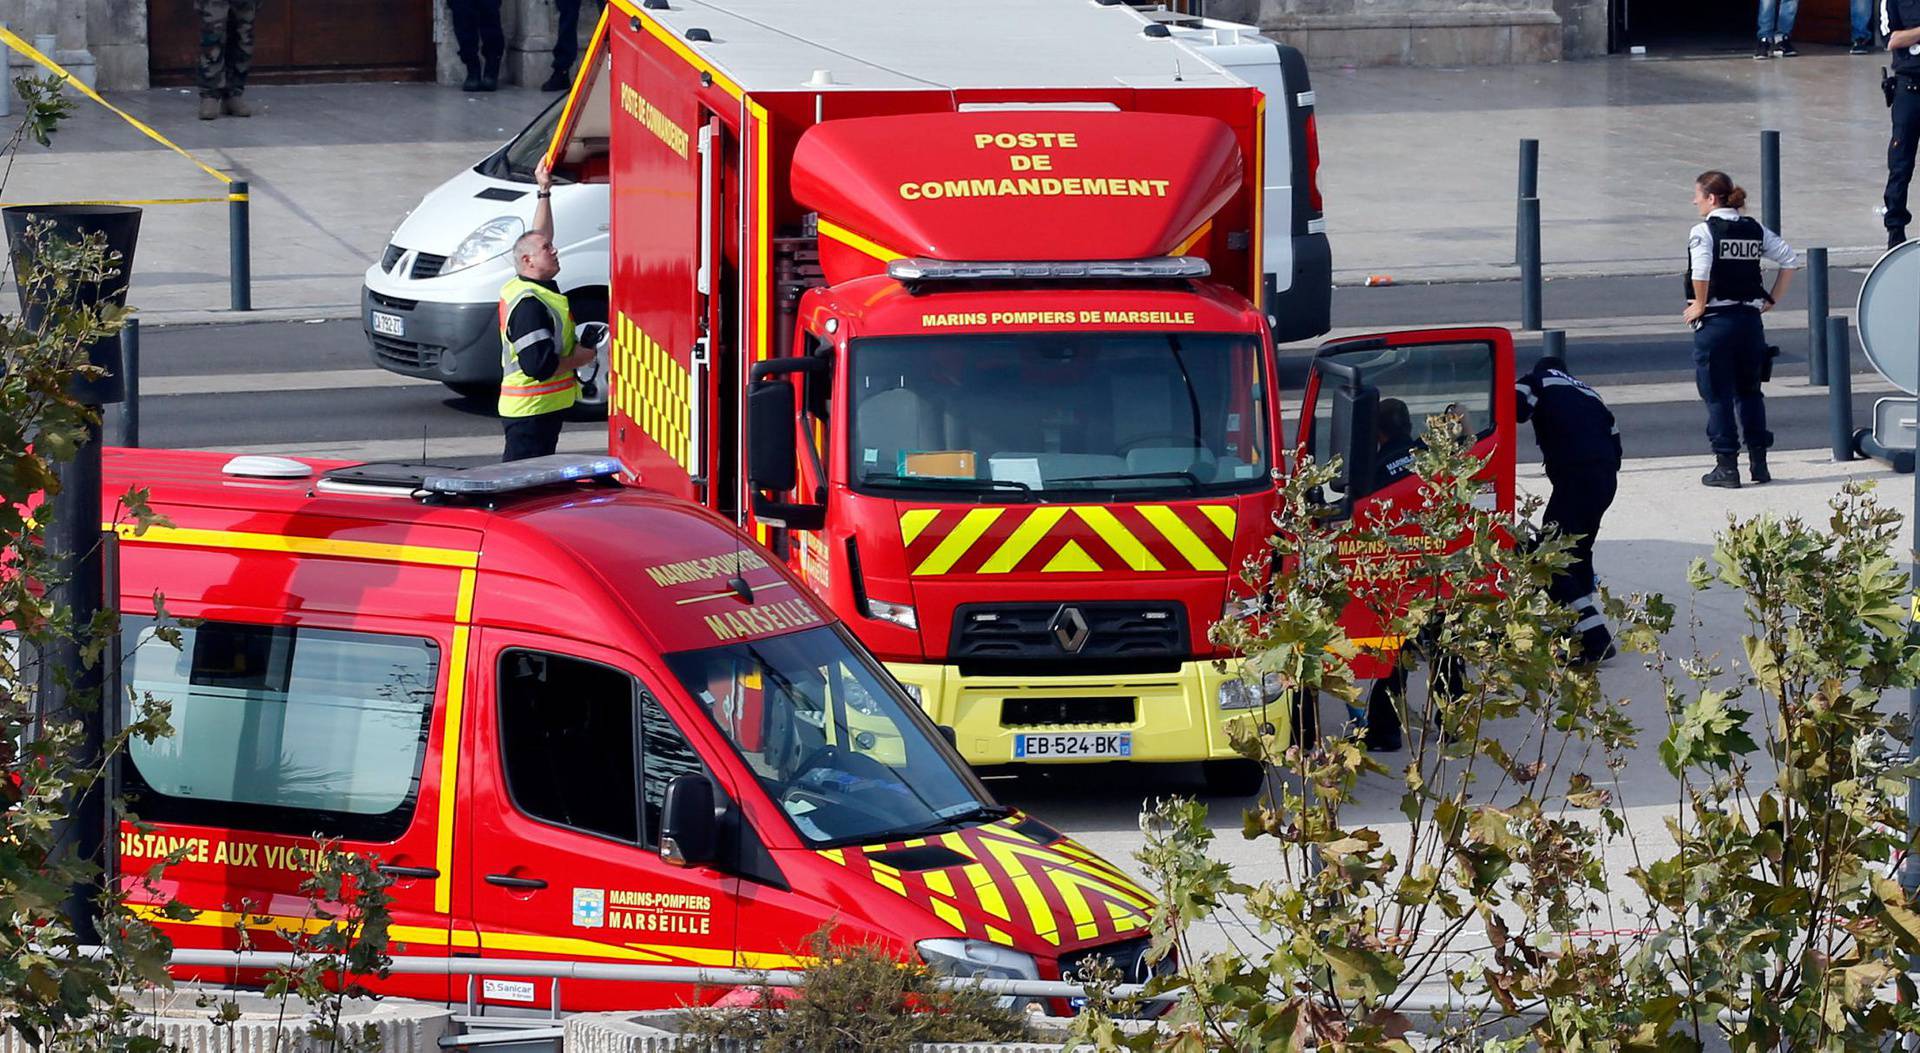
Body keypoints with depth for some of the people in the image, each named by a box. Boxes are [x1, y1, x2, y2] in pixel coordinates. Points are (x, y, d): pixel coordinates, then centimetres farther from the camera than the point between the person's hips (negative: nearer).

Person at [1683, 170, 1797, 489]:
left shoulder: (1704, 231, -10)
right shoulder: (1755, 230, 7)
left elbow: (1701, 271, -26)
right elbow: (1790, 259, 7)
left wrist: (1699, 306, -11)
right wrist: (1772, 299, 11)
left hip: (1715, 321, -5)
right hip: (1750, 318, 5)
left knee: (1717, 394, 3)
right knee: (1749, 391, 17)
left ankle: (1726, 465, 3)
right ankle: (1759, 461, 17)